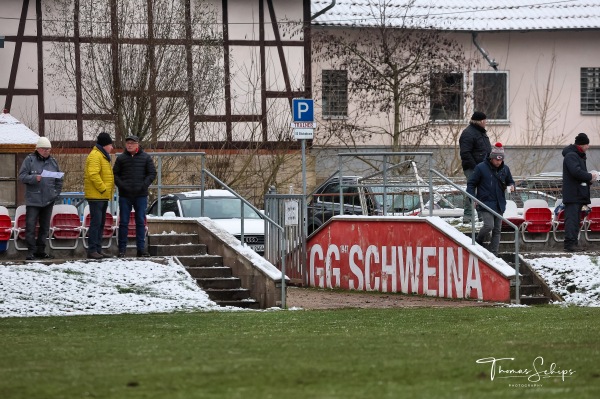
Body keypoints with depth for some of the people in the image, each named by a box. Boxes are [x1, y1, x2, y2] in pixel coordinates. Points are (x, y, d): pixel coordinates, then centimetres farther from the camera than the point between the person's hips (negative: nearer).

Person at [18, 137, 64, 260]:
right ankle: (31, 251, -4)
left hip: (48, 200, 5)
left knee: (45, 226, 9)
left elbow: (59, 180, 18)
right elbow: (21, 176, -8)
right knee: (31, 226, -8)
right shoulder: (29, 160, -3)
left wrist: (56, 193, 8)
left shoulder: (53, 161, 10)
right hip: (33, 199, -5)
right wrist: (34, 178, -22)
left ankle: (41, 250, 17)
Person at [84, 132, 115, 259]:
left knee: (100, 223, 12)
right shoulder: (95, 156, -13)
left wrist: (108, 189, 16)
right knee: (96, 222, -11)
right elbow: (93, 174, -24)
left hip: (103, 196, 11)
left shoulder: (103, 156, 21)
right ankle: (92, 250, -11)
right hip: (96, 196, -11)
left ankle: (98, 250, 16)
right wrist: (103, 188, -20)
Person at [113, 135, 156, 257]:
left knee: (141, 222, 5)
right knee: (123, 222, 1)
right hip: (125, 196, 0)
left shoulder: (145, 157, 3)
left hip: (141, 195, 0)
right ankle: (122, 249, 5)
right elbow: (115, 174, 6)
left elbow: (152, 173, 3)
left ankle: (141, 248, 10)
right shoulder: (121, 158, 3)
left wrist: (143, 185, -9)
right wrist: (121, 185, -10)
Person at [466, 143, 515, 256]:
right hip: (485, 203, -5)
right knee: (489, 225, -19)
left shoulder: (505, 169, 7)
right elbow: (471, 184, -1)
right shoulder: (481, 168, -7)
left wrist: (511, 186, -3)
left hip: (499, 205, 5)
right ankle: (479, 242, 9)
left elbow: (510, 182, 22)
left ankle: (493, 254, 10)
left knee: (497, 230, 5)